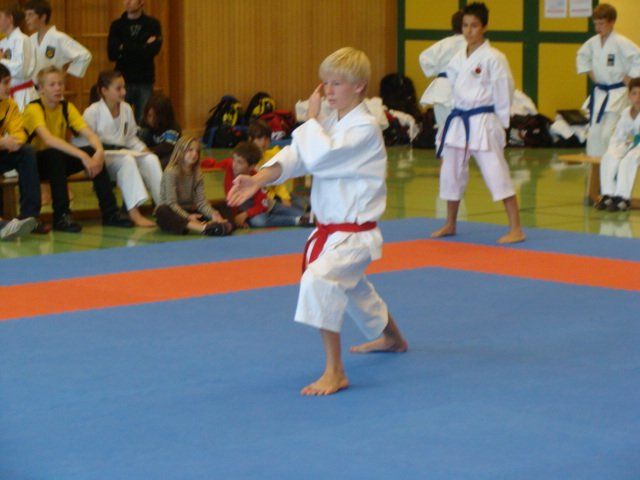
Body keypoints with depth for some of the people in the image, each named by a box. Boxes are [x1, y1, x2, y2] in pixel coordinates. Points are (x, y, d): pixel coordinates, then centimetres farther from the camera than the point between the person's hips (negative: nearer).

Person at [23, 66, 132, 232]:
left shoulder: (66, 107, 1)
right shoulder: (34, 108, -19)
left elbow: (89, 134, -9)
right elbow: (48, 139, -35)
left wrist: (99, 151, -32)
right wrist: (82, 156, -42)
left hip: (58, 162, 6)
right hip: (35, 163, -6)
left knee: (94, 153, -16)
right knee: (56, 154, -36)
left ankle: (110, 213, -14)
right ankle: (61, 216, -32)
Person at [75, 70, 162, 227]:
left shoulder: (126, 109, 10)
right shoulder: (93, 112, -10)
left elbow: (131, 138, 22)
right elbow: (81, 142, -10)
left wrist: (144, 150, 6)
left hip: (121, 151, 6)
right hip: (100, 156, -6)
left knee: (150, 159, -19)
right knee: (127, 161, -35)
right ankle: (134, 213, -43)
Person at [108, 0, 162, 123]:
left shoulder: (152, 24, 5)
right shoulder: (117, 25, 7)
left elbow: (153, 50, -9)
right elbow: (112, 54, -6)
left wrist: (125, 48, -8)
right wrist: (143, 47, -9)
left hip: (145, 82, 0)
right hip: (124, 80, 0)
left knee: (144, 121, -1)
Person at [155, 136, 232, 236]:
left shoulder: (197, 175, 6)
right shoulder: (171, 172, -12)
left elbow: (201, 201, -5)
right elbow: (171, 202, -19)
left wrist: (213, 214, -26)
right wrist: (187, 218, -32)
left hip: (189, 211, 6)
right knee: (162, 211, -40)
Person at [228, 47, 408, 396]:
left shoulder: (365, 128, -19)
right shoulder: (331, 123, 7)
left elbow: (318, 156, -30)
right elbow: (296, 155, -5)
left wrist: (312, 117, -15)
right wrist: (258, 179, -20)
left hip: (355, 233, -10)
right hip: (331, 229, 10)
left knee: (318, 280, -31)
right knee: (351, 286, 31)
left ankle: (335, 372, -25)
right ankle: (392, 338, 60)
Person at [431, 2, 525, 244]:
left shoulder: (493, 58, -10)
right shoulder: (458, 58, 8)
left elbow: (504, 92, -8)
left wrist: (500, 124, -6)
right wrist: (459, 115, 14)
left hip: (484, 123, -7)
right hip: (459, 122, 7)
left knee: (497, 173, -11)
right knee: (450, 173, 15)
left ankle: (516, 229, -8)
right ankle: (450, 225, 31)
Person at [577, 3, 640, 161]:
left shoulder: (620, 42, -16)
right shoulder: (593, 42, 4)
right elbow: (582, 56, 24)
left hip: (617, 94, -6)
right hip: (599, 92, 6)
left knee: (609, 133, -12)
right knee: (594, 132, 7)